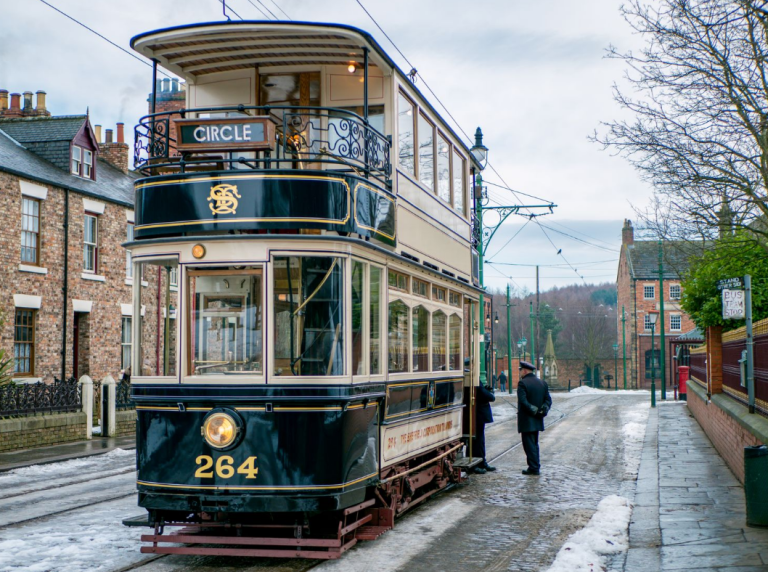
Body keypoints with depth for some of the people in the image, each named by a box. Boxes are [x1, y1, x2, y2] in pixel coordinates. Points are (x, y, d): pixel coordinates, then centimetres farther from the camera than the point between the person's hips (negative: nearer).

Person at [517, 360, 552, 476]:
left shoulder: (523, 383, -13)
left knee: (529, 444, -3)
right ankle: (536, 466, 19)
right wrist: (543, 410, -3)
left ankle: (534, 467, -4)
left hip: (526, 420, -7)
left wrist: (533, 410, -15)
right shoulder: (542, 383, 10)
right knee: (534, 443, 17)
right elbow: (548, 400, 7)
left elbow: (523, 401, -22)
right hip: (537, 420, 7)